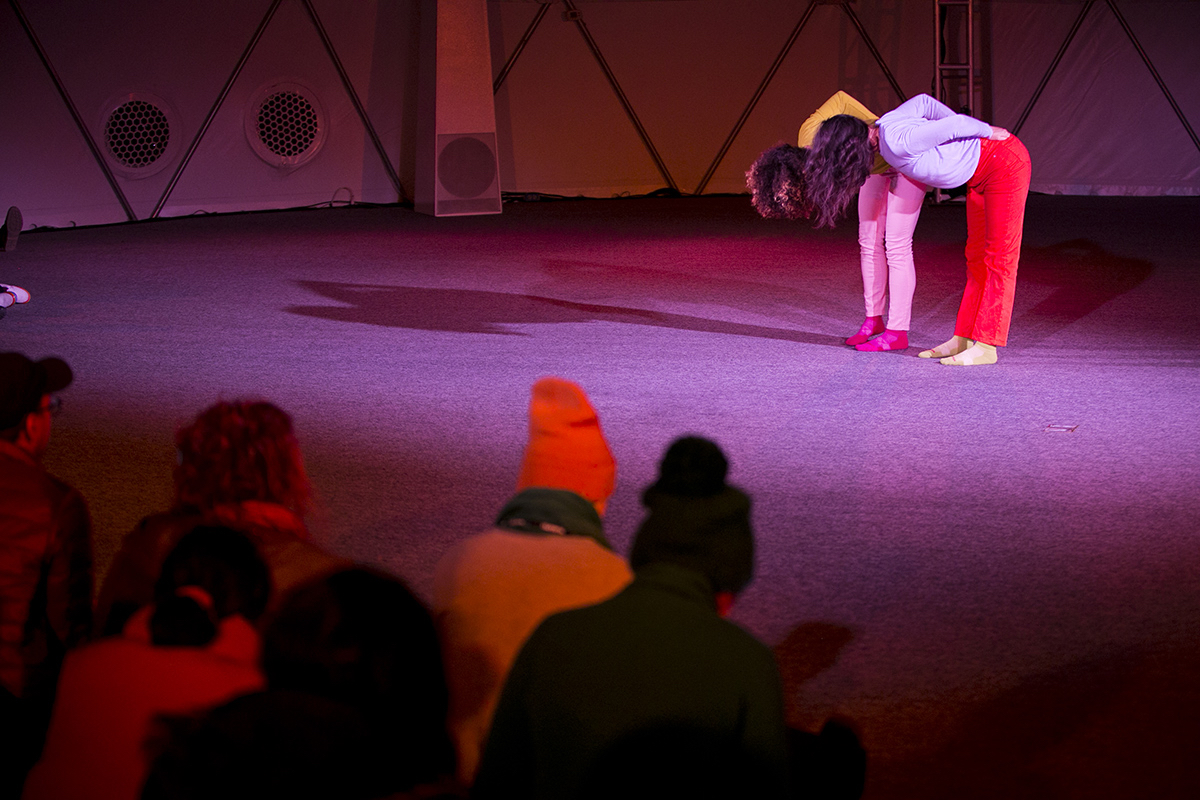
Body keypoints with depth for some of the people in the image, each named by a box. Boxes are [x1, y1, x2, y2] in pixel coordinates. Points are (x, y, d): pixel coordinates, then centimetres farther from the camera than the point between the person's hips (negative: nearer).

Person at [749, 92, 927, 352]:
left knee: (896, 246, -9)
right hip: (878, 163, 8)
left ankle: (897, 332, -6)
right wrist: (878, 124, -17)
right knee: (869, 241, 9)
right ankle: (873, 318, 20)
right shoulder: (808, 133, -20)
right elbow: (840, 98, -9)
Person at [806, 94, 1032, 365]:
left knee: (999, 257, -8)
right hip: (981, 173, 9)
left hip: (1006, 163, -9)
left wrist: (987, 132, -6)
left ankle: (985, 346, -9)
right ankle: (963, 339, 14)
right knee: (976, 258, 10)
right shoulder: (886, 124, -2)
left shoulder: (898, 143, -27)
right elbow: (923, 102, 11)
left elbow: (953, 125, -23)